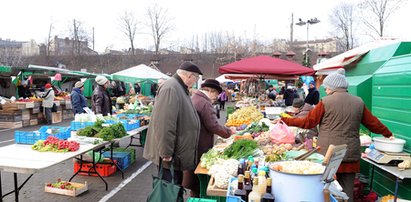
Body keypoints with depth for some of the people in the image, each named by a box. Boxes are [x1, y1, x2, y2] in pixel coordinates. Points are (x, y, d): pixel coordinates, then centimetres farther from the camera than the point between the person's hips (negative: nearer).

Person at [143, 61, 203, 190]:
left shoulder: (179, 88, 14)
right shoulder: (171, 88, -21)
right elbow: (165, 125, -28)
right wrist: (166, 153, -25)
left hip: (178, 154, 10)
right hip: (170, 156, -10)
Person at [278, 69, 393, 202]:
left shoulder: (326, 102, -7)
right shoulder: (359, 102, 6)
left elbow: (308, 122, -3)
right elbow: (373, 123, 15)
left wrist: (286, 121, 6)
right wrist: (388, 134, 33)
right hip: (351, 155, 4)